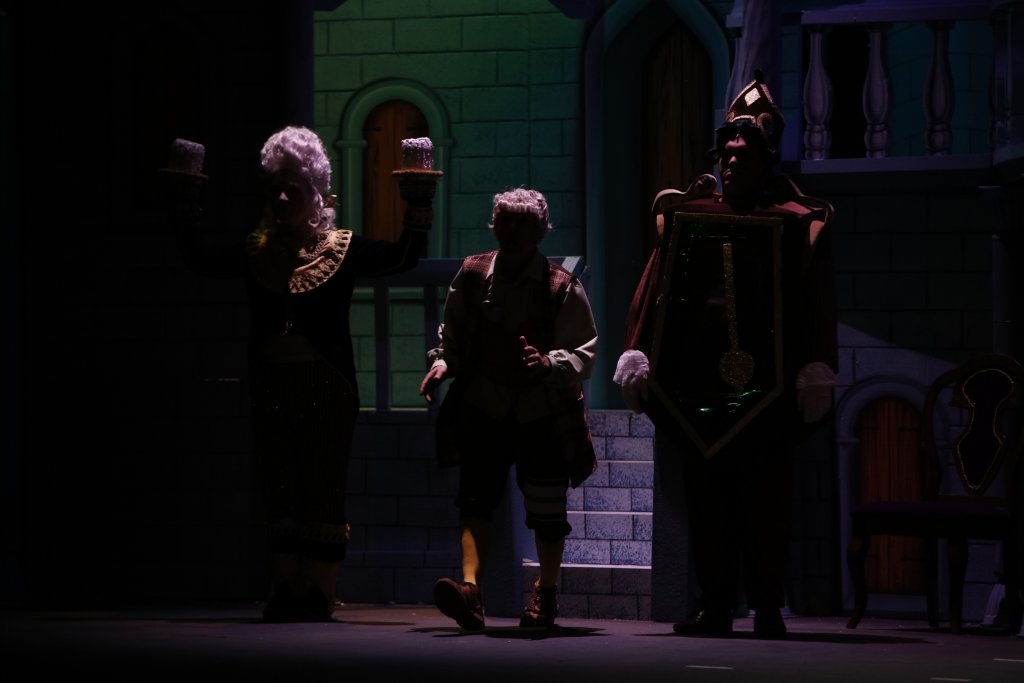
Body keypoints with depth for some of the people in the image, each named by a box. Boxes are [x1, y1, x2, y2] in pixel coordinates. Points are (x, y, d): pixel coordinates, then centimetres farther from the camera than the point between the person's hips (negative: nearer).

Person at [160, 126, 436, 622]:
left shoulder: (342, 250, 2)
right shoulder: (256, 251, 11)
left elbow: (404, 256, -6)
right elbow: (197, 256, 12)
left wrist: (418, 203, -13)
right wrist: (183, 202, 7)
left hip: (327, 389, -3)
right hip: (272, 389, 3)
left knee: (324, 491, -3)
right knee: (279, 490, 5)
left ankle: (319, 591, 1)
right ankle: (285, 590, 10)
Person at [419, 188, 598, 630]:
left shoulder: (562, 287, -5)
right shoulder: (472, 275, 5)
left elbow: (584, 353, -6)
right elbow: (452, 335, 17)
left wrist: (548, 364, -25)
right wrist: (442, 362, -3)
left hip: (544, 414, -1)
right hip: (484, 407, 1)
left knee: (546, 511, 7)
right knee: (476, 498, -16)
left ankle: (546, 594, 29)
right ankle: (470, 587, -28)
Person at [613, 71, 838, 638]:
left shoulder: (797, 225, 5)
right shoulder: (685, 217, 13)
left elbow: (819, 305, 1)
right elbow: (651, 291, 12)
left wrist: (818, 372, -7)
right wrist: (636, 354, 3)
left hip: (768, 393, -3)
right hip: (697, 389, 3)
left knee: (766, 503, -2)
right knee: (706, 501, 5)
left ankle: (767, 608, 4)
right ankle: (714, 607, 10)